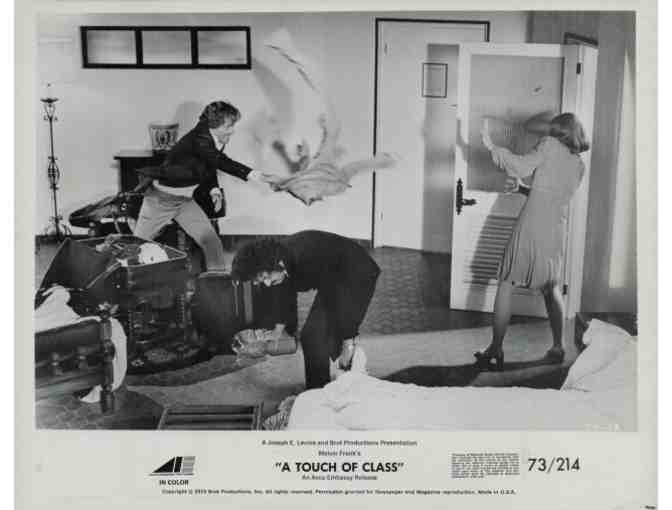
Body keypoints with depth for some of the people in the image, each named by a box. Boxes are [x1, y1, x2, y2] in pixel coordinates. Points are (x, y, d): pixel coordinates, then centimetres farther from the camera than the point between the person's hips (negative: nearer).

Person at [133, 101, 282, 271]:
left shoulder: (218, 142, -4)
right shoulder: (198, 139, -29)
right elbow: (222, 162, -42)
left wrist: (215, 191, -4)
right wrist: (257, 176, -51)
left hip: (185, 200, 7)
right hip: (161, 198, -7)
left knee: (211, 241, -4)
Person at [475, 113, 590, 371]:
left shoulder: (551, 145, 0)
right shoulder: (579, 166, 15)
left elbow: (523, 166, -10)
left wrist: (492, 146, -4)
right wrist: (523, 187, 25)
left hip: (531, 227, -5)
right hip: (556, 231, 6)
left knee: (506, 285, 1)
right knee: (552, 290, 21)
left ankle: (495, 350, 0)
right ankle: (557, 348, 23)